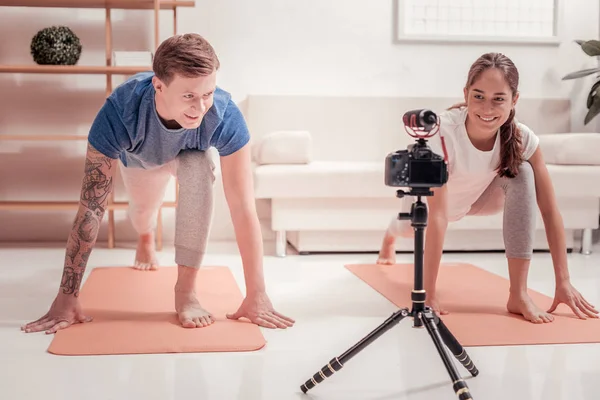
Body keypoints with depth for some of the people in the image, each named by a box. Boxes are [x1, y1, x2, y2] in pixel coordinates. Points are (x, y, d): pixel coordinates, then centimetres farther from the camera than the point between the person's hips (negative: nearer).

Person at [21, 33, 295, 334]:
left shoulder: (225, 116, -45)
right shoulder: (119, 113, -46)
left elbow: (243, 209, -43)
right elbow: (91, 208, -43)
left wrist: (256, 295, -45)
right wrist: (66, 298, -42)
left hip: (191, 153, -1)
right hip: (139, 156, 1)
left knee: (198, 175, -34)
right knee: (143, 207, 24)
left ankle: (186, 290, -22)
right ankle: (146, 240, 65)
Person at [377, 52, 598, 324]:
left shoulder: (522, 139, -34)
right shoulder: (443, 133, -43)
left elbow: (550, 211, -29)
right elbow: (437, 215, -45)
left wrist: (563, 282, -32)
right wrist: (428, 294, -45)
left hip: (478, 196, 1)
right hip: (431, 196, -1)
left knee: (522, 174, -30)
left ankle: (518, 294, -27)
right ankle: (389, 238, 72)